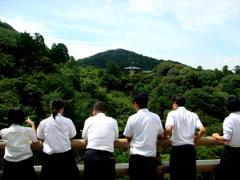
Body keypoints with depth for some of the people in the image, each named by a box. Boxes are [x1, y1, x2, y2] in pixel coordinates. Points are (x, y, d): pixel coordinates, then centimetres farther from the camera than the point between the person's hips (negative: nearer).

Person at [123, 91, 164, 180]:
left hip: (136, 157, -3)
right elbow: (160, 134, 15)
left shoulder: (133, 118, -9)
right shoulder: (156, 117, 1)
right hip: (151, 156, 3)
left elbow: (128, 137, 2)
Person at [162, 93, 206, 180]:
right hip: (191, 148, 4)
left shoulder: (172, 114, -5)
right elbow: (202, 130, -4)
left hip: (177, 148, -4)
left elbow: (169, 128, -22)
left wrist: (165, 135, -1)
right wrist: (195, 139, 12)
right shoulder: (193, 115, 7)